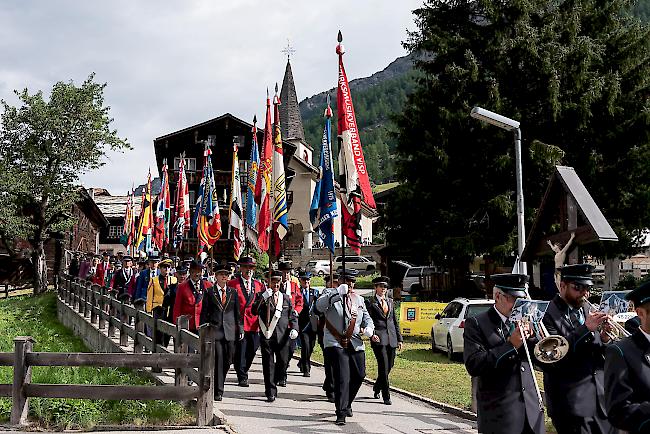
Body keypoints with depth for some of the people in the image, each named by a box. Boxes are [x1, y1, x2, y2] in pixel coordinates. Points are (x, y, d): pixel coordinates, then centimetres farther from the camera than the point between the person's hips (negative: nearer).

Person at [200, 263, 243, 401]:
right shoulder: (210, 292, 4)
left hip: (230, 331, 3)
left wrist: (240, 329, 9)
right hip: (214, 330, -3)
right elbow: (204, 313, 5)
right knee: (218, 360, -8)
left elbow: (238, 312, 13)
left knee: (227, 361, 5)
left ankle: (219, 384, 26)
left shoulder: (233, 292, 11)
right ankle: (218, 391, -3)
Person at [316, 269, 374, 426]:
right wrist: (338, 293, -30)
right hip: (335, 343, -6)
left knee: (359, 375, 10)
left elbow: (367, 317, 23)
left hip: (356, 344, 6)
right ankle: (341, 413, -9)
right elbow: (319, 305, -22)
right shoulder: (331, 295, -3)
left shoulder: (359, 299, 16)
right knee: (342, 377, -14)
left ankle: (346, 404, 33)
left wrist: (369, 328, 0)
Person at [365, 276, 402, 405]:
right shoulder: (369, 302, 2)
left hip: (391, 338, 5)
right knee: (383, 367, -10)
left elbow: (395, 321, 19)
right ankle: (386, 396, -4)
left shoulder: (390, 301, 18)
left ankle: (377, 387, 34)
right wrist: (371, 334, -18)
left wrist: (399, 338, 14)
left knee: (389, 366, 9)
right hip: (378, 338, -5)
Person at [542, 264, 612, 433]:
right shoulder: (549, 314, -11)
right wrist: (585, 328, -24)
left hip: (601, 399, 7)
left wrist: (604, 339, -9)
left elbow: (600, 355, 14)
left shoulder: (587, 311, 11)